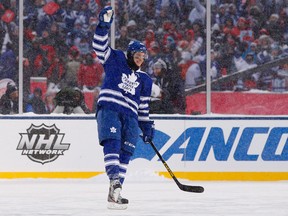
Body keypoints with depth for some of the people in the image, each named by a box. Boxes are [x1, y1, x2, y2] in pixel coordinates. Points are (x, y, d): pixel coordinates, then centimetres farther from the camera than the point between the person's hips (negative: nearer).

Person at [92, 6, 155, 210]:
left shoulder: (145, 80, 22)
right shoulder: (115, 60, 13)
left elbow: (143, 105, 24)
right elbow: (100, 46, 2)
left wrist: (147, 126, 16)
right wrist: (104, 25, -10)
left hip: (130, 116, 5)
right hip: (109, 108, -5)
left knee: (126, 152, -4)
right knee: (112, 143, -24)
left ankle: (115, 193, -3)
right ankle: (114, 179, -41)